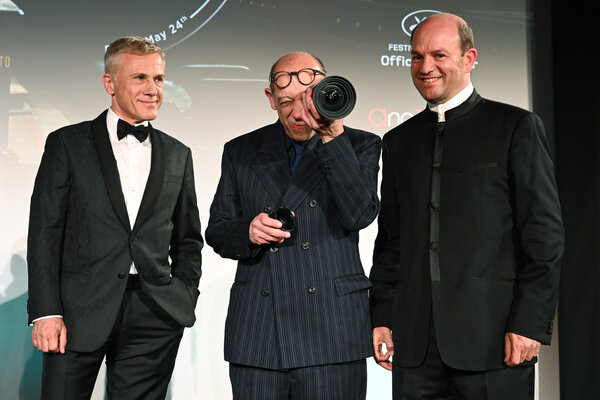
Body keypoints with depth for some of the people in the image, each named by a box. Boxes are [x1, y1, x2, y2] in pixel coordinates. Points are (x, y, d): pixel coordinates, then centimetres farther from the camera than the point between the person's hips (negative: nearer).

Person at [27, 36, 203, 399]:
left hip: (154, 319, 3)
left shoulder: (178, 155, 14)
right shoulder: (67, 144, 4)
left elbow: (188, 240, 19)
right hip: (79, 314, -2)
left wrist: (185, 297, 5)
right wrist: (45, 312, -9)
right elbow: (45, 231, -1)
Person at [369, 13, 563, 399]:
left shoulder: (516, 127, 2)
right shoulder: (399, 140, 15)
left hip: (493, 338, -4)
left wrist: (531, 322, -10)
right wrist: (382, 318, 8)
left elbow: (544, 233, -3)